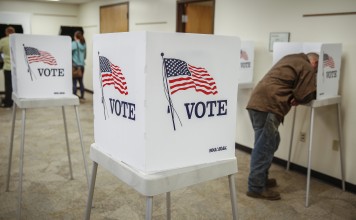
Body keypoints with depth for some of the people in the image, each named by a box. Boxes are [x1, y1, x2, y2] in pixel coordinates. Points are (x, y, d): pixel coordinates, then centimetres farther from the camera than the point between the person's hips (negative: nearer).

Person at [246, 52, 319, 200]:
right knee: (264, 147, -5)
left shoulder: (291, 59, 28)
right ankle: (256, 187, 1)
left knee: (267, 144, 18)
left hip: (257, 101, 9)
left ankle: (261, 179, 26)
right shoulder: (307, 68, 2)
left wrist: (292, 97, 11)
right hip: (268, 106, -9)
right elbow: (305, 95, -4)